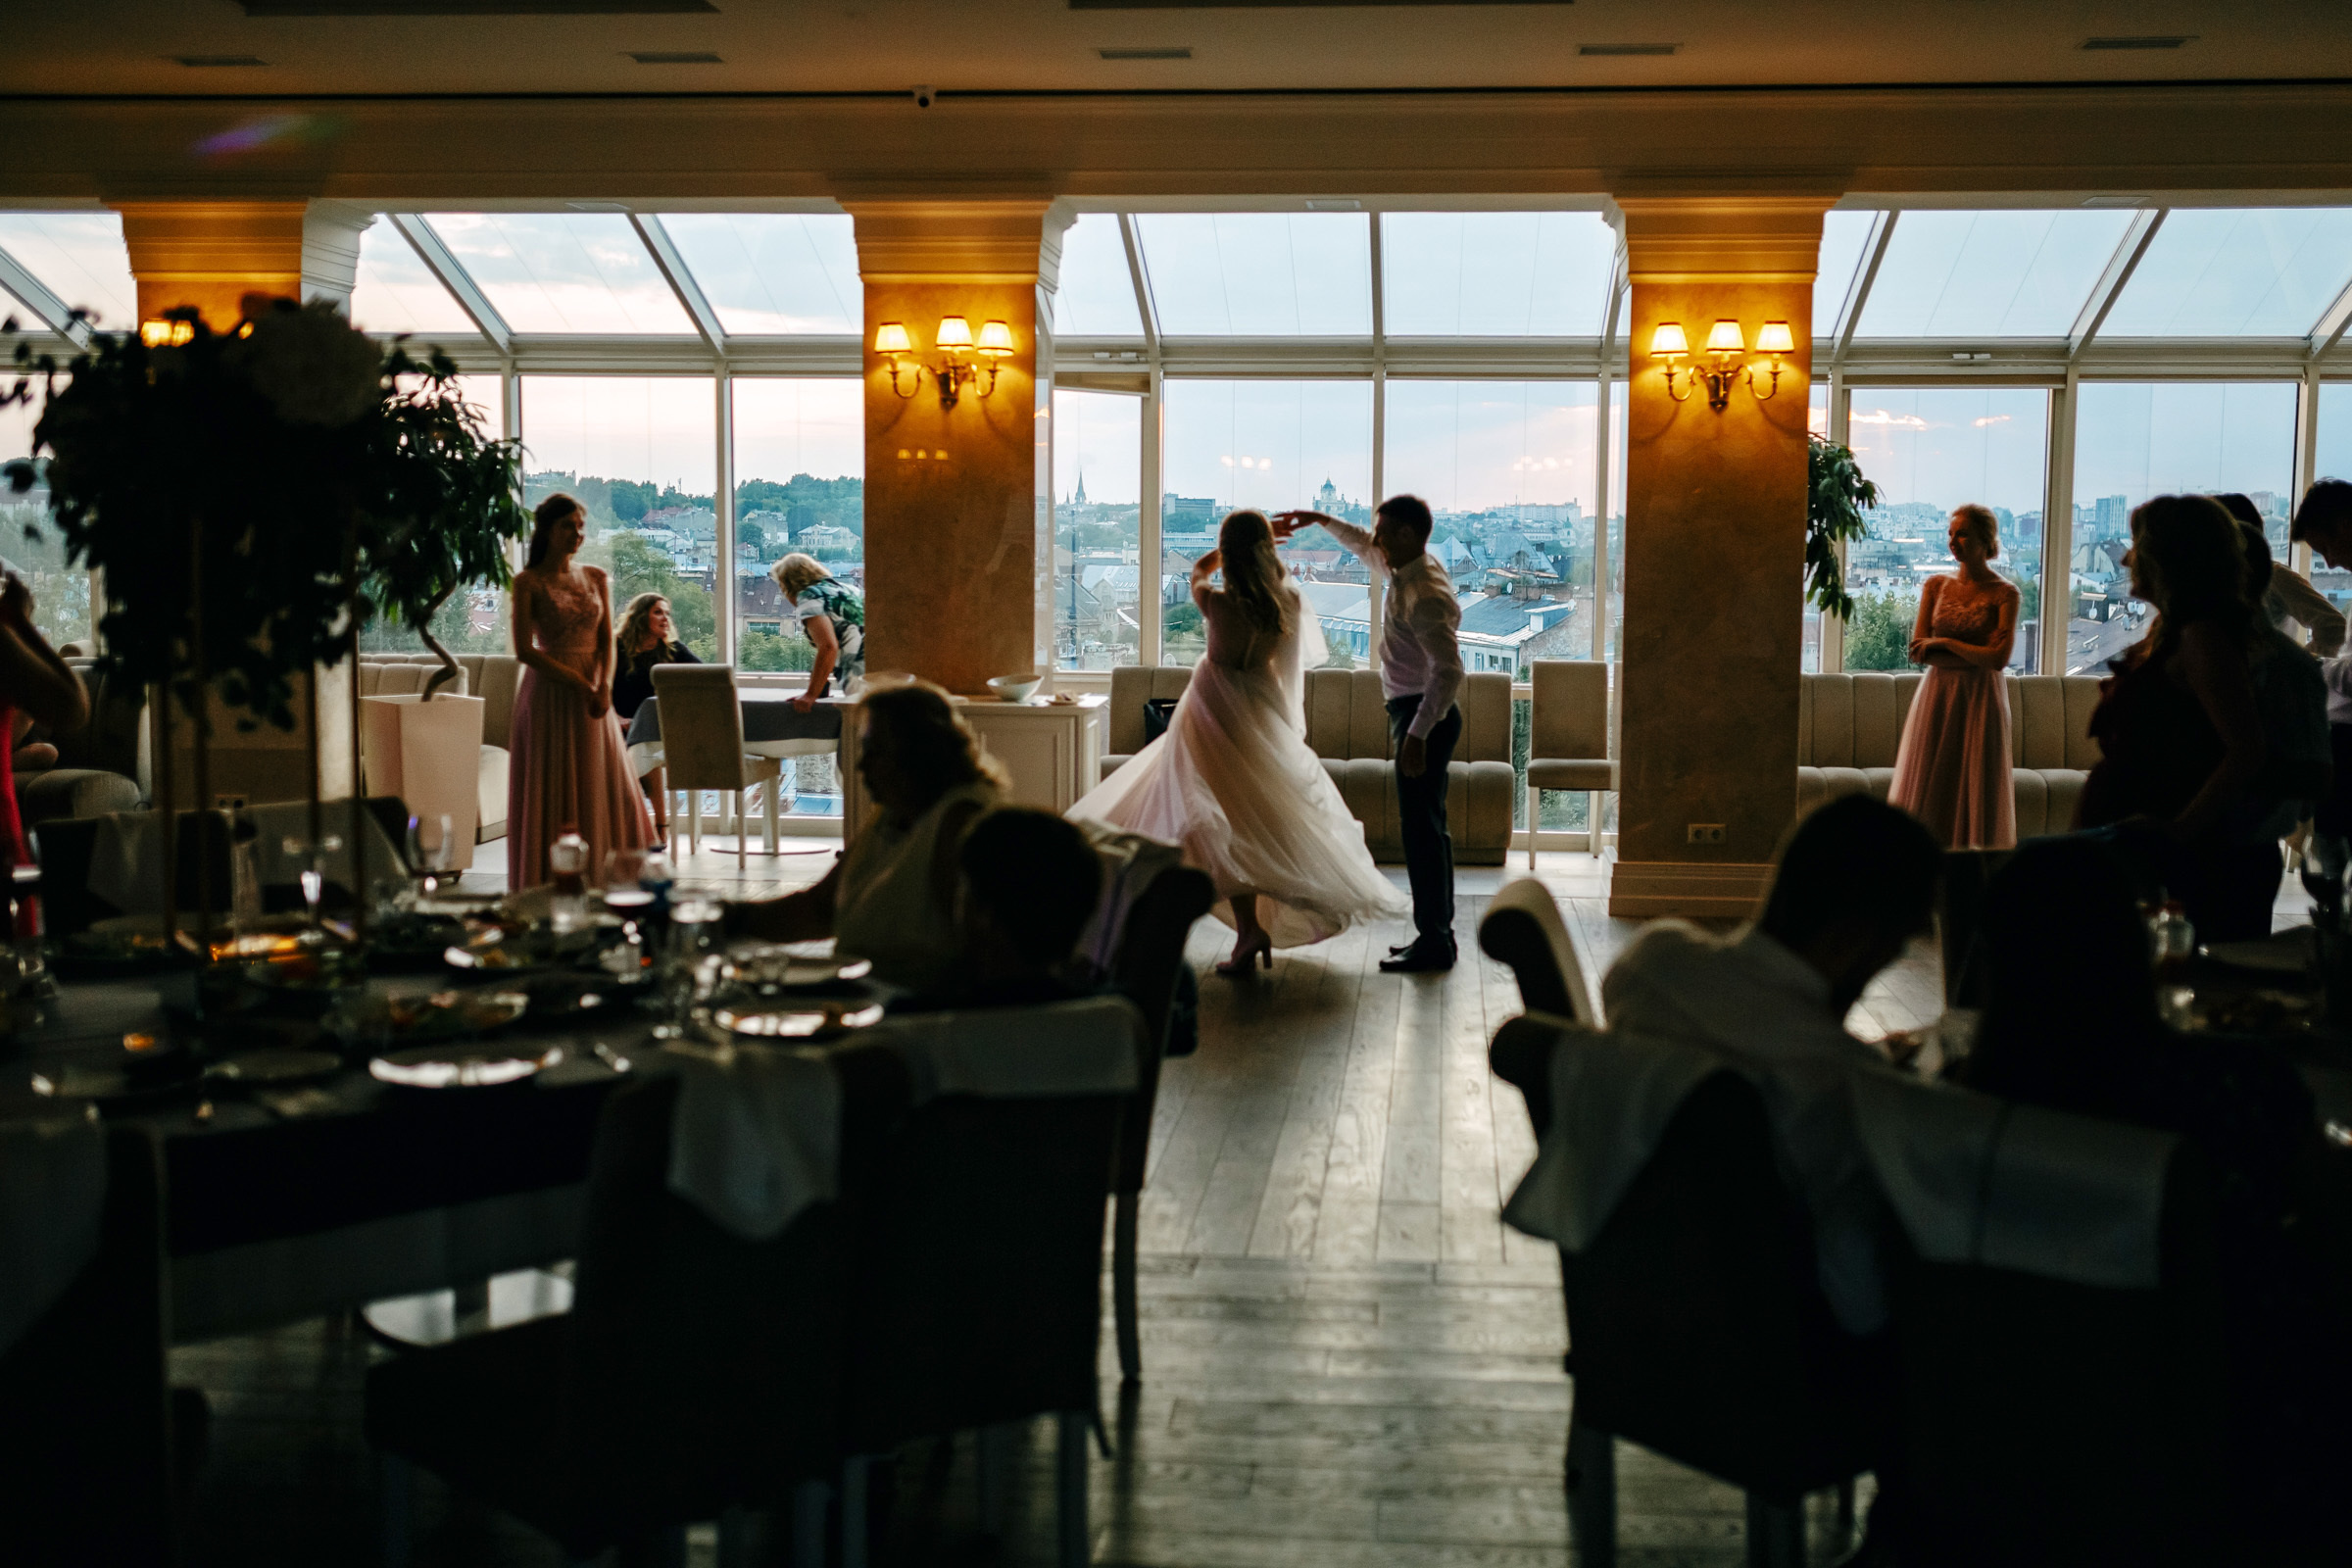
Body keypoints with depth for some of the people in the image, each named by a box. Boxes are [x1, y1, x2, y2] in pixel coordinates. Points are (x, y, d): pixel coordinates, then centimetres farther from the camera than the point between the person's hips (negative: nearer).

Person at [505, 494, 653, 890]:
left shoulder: (597, 578, 10)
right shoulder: (529, 582, -4)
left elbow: (607, 639, 7)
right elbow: (524, 650, -10)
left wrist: (604, 686, -11)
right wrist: (578, 681, -14)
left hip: (593, 696, 5)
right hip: (549, 695, -5)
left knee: (603, 791, 2)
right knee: (550, 795, -2)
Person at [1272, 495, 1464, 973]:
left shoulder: (1424, 595, -22)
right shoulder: (1409, 568, 8)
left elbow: (1448, 670, -29)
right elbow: (1365, 550, 32)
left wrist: (1418, 733, -29)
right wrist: (1321, 521, 32)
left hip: (1423, 717, -11)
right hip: (1413, 713, 11)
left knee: (1420, 829, -7)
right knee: (1425, 826, 15)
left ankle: (1433, 943, -2)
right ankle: (1437, 934, 22)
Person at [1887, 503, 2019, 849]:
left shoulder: (2004, 593, -4)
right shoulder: (1936, 587, 7)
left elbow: (1998, 659, -12)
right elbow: (1918, 651, 0)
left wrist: (1944, 642, -8)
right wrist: (1974, 655, -9)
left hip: (1981, 700, -3)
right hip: (1937, 694, 3)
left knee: (1975, 789, -3)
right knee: (1929, 791, 0)